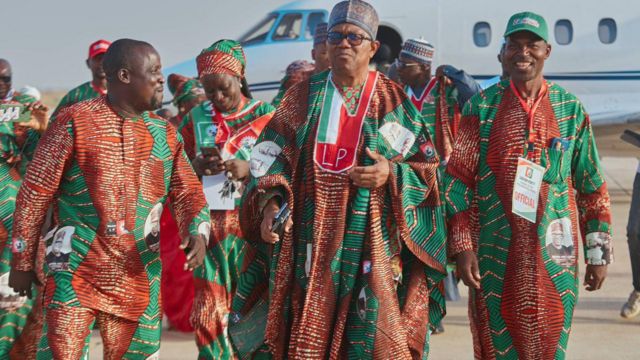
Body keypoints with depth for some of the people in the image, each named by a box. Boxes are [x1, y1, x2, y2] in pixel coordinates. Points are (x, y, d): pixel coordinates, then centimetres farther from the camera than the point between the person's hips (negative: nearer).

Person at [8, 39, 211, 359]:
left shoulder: (164, 134, 10)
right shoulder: (74, 121, -4)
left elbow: (187, 191, 13)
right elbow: (35, 194, -2)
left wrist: (197, 232, -9)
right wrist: (22, 262, -2)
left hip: (139, 279, 4)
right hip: (76, 273, -4)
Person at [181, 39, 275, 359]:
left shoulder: (266, 115, 1)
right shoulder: (197, 117, 8)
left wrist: (250, 170, -19)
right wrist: (195, 168, -10)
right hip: (209, 225, 2)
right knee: (208, 312, 1)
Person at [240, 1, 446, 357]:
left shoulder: (393, 101, 3)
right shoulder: (304, 95, 9)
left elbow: (425, 168, 3)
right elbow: (271, 154, 6)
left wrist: (391, 175, -17)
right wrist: (270, 202, -11)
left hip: (369, 238, -1)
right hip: (310, 237, 2)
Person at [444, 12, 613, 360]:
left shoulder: (570, 109, 4)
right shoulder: (482, 106, 0)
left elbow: (592, 187, 7)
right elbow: (457, 179, -1)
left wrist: (598, 253, 5)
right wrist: (462, 247, -8)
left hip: (554, 257, 1)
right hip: (494, 256, -1)